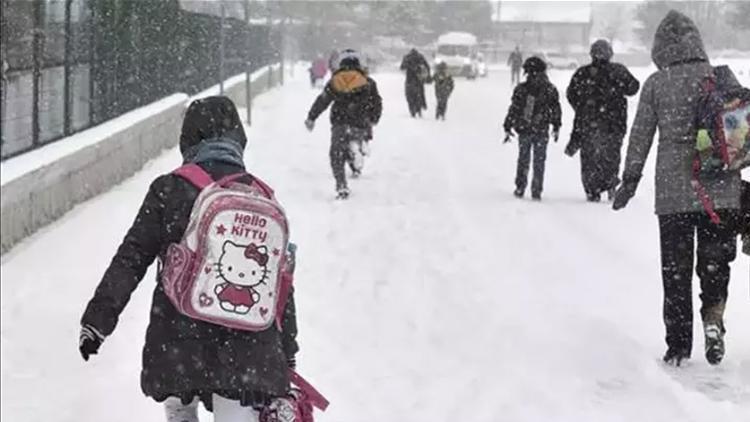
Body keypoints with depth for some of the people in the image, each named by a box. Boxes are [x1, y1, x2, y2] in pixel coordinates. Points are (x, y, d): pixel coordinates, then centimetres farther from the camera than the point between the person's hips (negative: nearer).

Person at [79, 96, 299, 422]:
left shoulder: (169, 190, -1)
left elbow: (130, 260, -4)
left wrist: (98, 318, 4)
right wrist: (287, 355, 17)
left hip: (178, 339, -1)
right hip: (248, 347, 1)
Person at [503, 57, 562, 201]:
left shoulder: (521, 89, -8)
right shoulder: (550, 90, -4)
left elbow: (513, 110, -5)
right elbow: (556, 109, 4)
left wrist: (507, 128, 3)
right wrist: (556, 127, 16)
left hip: (524, 131, 0)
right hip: (542, 131, 0)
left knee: (523, 160, 14)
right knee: (539, 162, 8)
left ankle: (520, 189, 15)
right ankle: (536, 191, 6)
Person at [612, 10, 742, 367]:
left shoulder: (656, 84, -1)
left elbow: (640, 136, 2)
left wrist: (629, 181, 12)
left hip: (673, 192, -1)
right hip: (721, 190, 1)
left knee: (675, 269, 8)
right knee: (715, 261, 13)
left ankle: (679, 345, 11)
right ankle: (713, 316, -12)